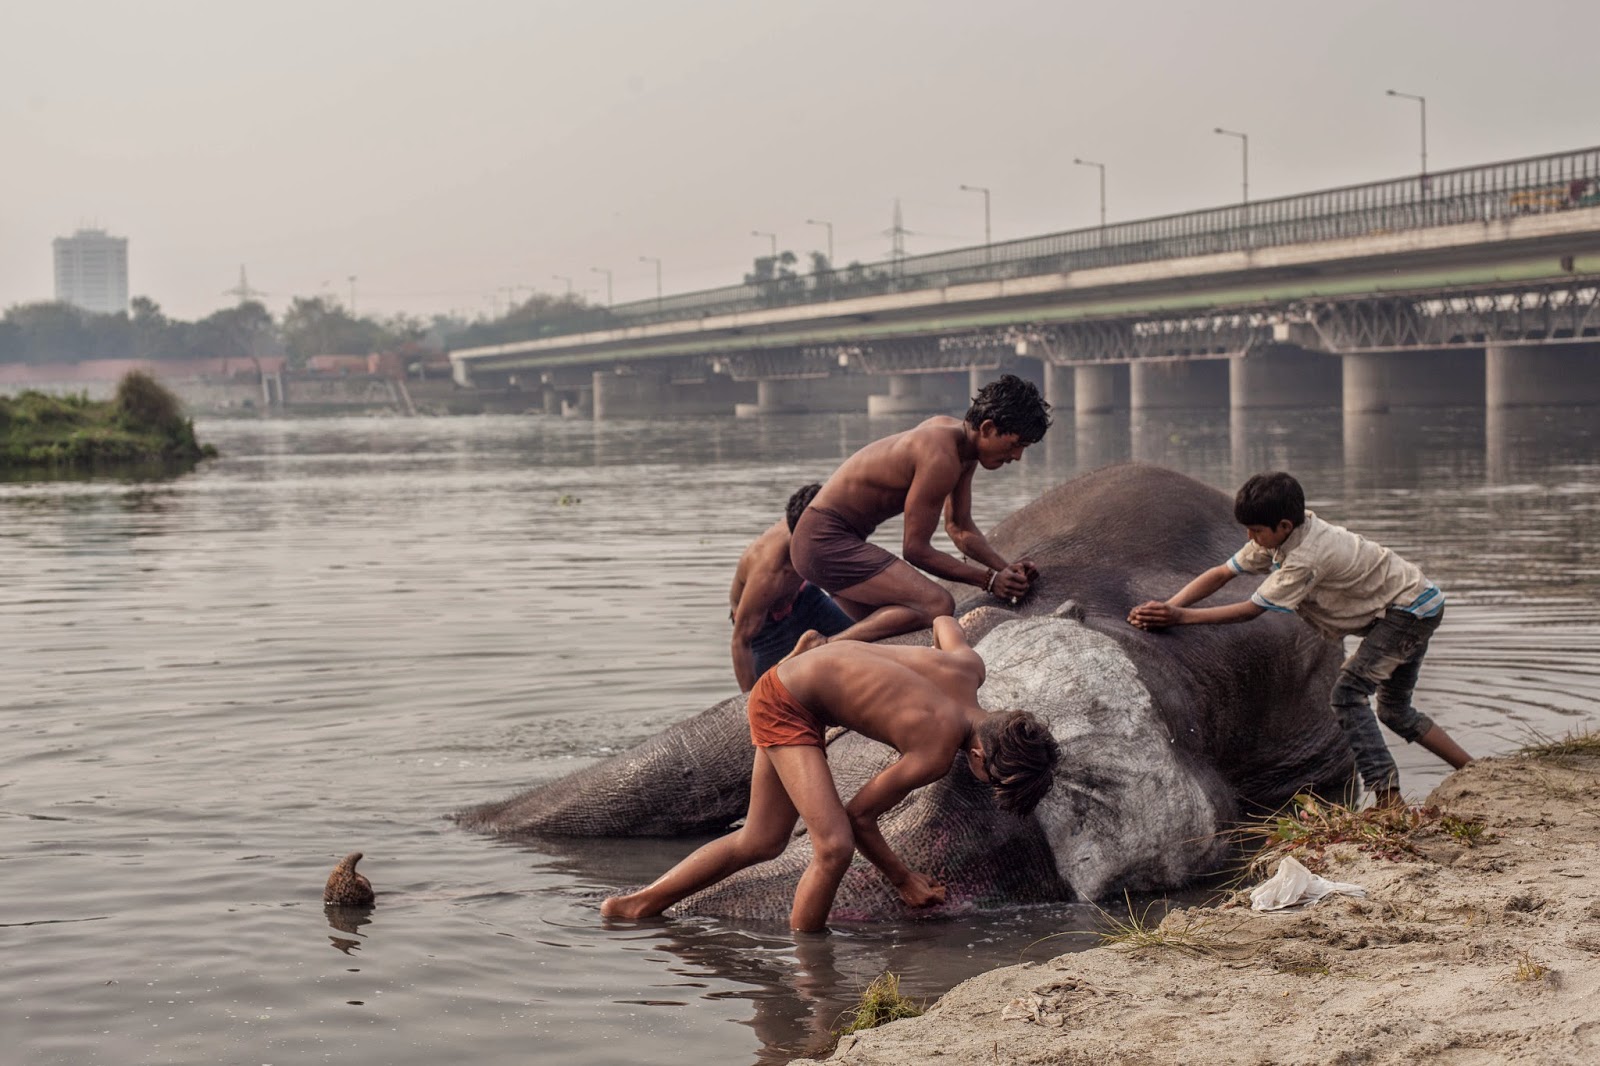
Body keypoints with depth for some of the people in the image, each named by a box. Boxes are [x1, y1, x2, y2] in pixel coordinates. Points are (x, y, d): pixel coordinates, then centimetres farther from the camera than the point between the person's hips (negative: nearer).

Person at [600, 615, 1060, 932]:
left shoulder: (969, 667, -14)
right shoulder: (936, 753, -30)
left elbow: (943, 622, 11)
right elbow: (859, 814, -15)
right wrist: (902, 879, -2)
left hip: (788, 682, 9)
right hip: (785, 707, -9)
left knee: (760, 842, 16)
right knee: (834, 845, -22)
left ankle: (639, 904, 28)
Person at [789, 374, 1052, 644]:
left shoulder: (956, 432, 8)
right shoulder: (941, 457, -23)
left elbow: (959, 527, 17)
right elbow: (916, 549, -18)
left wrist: (1005, 568, 3)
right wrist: (989, 580, -14)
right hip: (825, 542, -11)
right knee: (937, 606, -23)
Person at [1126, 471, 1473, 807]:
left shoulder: (1307, 556, -32)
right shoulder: (1279, 535, -6)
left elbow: (1252, 610, -28)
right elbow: (1222, 573, -4)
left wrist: (1180, 617, -29)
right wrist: (1167, 607, -16)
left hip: (1411, 608, -10)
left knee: (1348, 693, -20)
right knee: (1395, 710, 18)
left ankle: (1388, 799, -22)